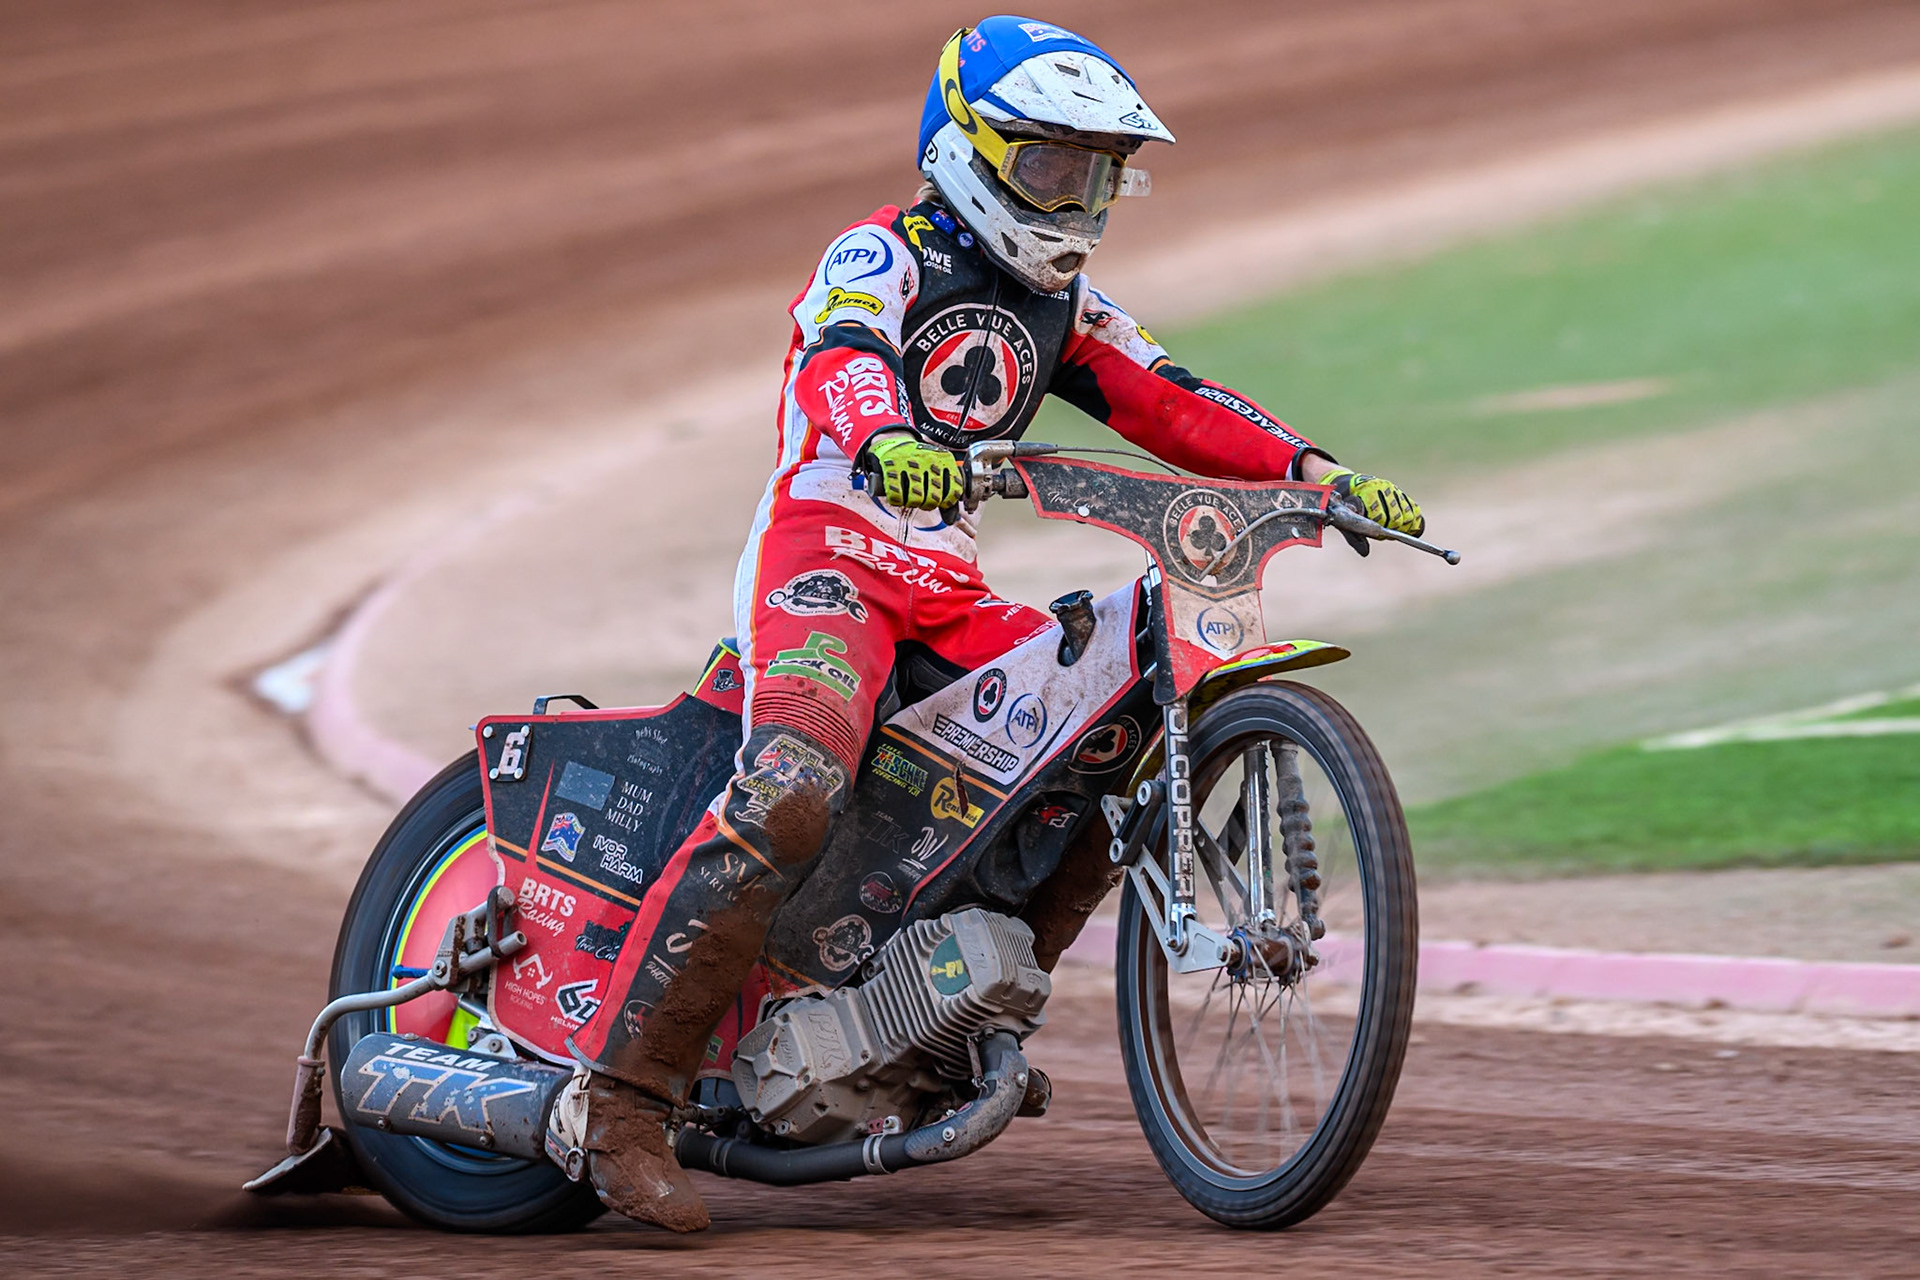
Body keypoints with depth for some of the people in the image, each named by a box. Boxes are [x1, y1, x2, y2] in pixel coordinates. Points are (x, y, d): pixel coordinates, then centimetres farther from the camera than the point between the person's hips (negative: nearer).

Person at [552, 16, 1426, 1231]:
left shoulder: (1061, 304, 20)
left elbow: (1169, 403, 14)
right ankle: (622, 1094, -30)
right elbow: (842, 358, -24)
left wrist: (1321, 472, -1)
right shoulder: (882, 255, -3)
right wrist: (883, 439, -48)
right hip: (827, 549, -8)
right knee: (790, 795, -30)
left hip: (949, 586, 8)